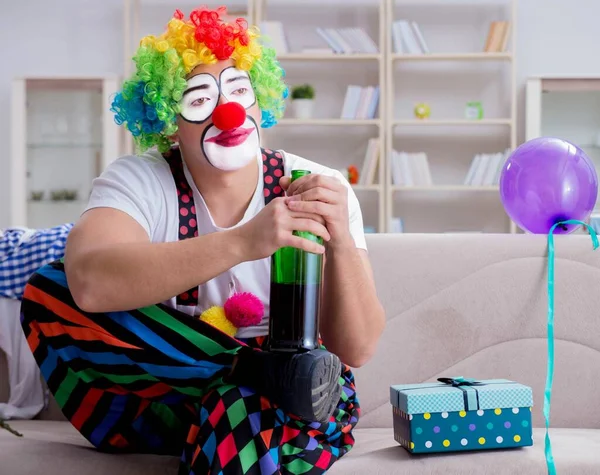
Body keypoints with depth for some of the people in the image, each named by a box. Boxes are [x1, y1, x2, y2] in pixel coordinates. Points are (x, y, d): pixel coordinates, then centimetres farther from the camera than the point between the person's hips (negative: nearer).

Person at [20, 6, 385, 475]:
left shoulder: (317, 189, -9)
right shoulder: (137, 181, -10)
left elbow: (356, 350, -15)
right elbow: (90, 283, -33)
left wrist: (341, 245, -33)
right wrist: (243, 242, -43)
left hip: (283, 400, -4)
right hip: (167, 393, 4)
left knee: (245, 410, -41)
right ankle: (268, 370, -21)